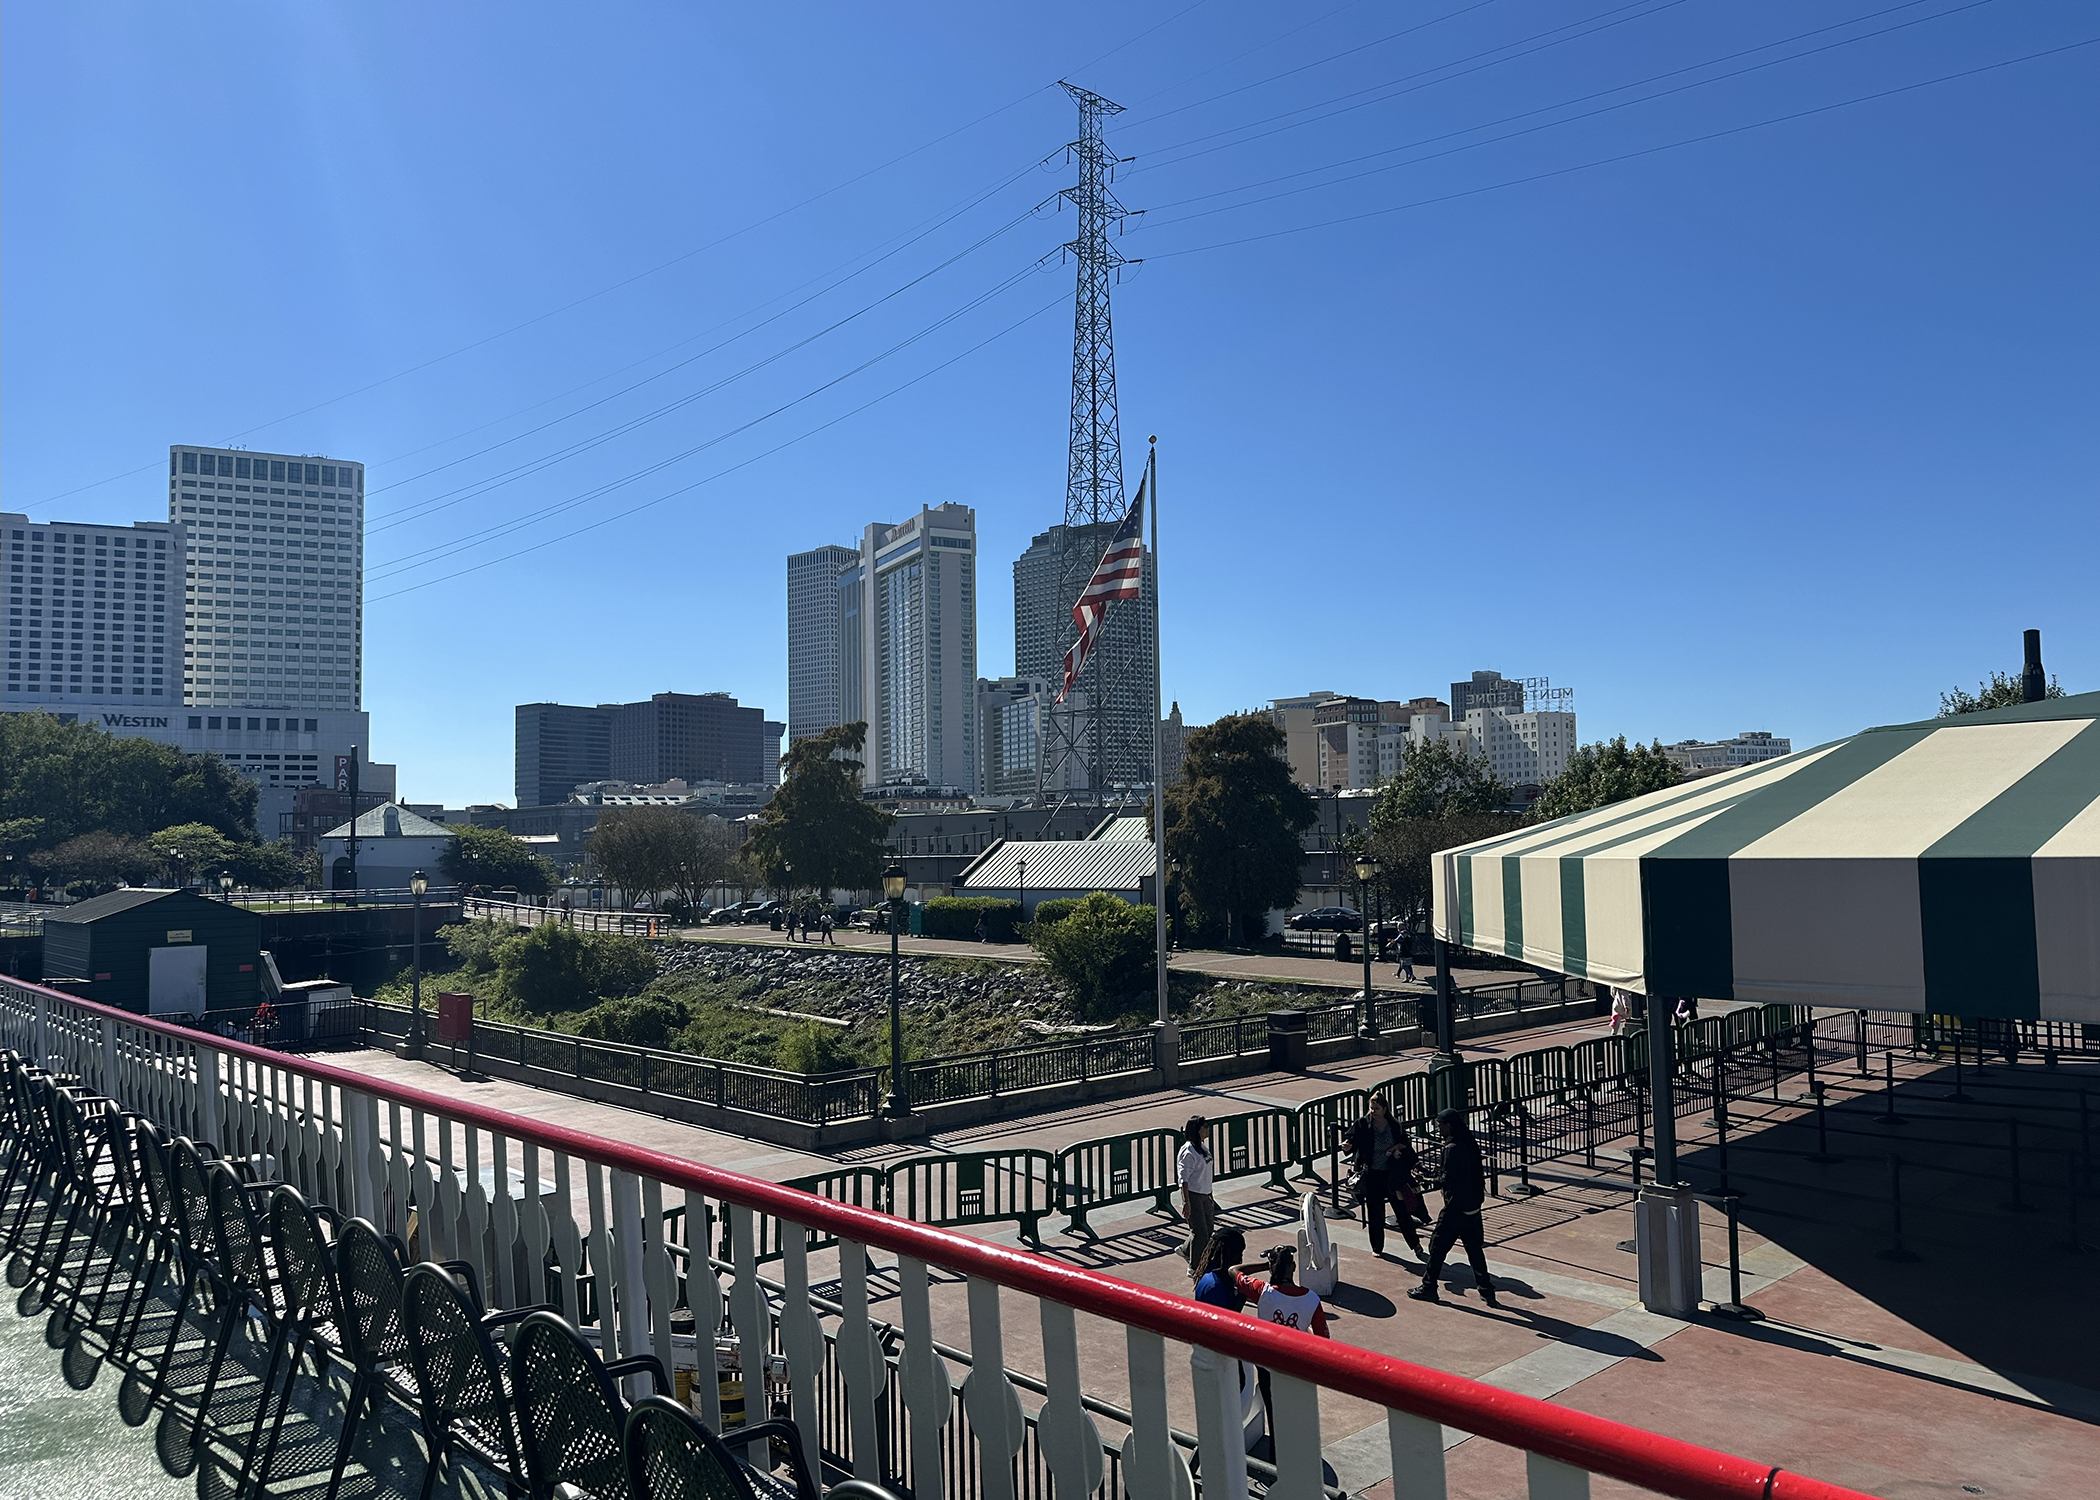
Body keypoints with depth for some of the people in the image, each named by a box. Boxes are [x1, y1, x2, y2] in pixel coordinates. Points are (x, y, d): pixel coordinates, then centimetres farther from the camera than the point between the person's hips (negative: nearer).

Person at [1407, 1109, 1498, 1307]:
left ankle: (1428, 1288, 14)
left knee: (1437, 1247, 5)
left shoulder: (1452, 1148, -19)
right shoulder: (1470, 1144, 6)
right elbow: (1478, 1175, 13)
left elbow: (1450, 1181, -19)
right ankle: (1487, 1291, 14)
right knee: (1475, 1249, 14)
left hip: (1456, 1209, -8)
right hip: (1473, 1208, 8)